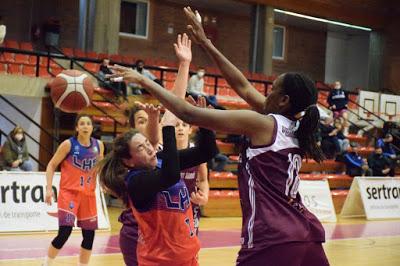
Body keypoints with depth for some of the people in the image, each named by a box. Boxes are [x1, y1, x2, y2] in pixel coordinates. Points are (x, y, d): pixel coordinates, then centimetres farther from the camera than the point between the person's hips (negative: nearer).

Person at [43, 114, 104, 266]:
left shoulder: (98, 145, 3)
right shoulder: (68, 144, -9)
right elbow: (52, 165, -4)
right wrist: (49, 188, -12)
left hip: (89, 194, 5)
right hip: (69, 192, -5)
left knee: (89, 235, 7)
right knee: (65, 232, -15)